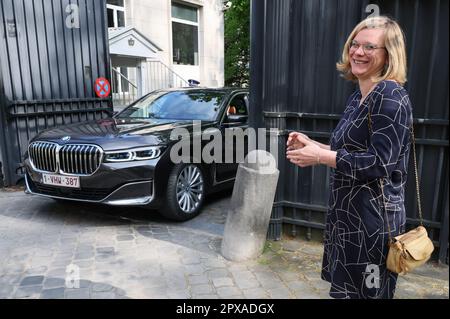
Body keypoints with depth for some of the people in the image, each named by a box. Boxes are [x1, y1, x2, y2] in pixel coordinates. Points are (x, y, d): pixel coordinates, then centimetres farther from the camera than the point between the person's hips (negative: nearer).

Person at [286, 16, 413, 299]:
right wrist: (313, 145, 5)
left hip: (373, 216, -9)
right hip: (348, 211, 9)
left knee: (364, 291, 8)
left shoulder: (391, 96, -17)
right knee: (347, 286, 22)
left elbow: (379, 163, -23)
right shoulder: (358, 96, 10)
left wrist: (321, 156, -19)